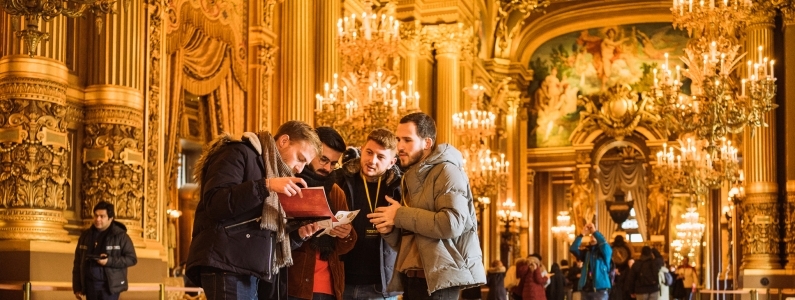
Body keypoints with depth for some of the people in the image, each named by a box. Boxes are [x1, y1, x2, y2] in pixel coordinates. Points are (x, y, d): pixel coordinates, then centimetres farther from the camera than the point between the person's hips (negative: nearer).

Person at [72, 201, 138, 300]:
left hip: (110, 286, -5)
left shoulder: (120, 236, -3)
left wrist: (110, 261, -19)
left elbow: (132, 259, -6)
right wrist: (77, 287, 9)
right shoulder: (86, 235, 10)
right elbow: (78, 262, 13)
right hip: (90, 285, 5)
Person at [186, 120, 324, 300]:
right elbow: (214, 203, -17)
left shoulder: (277, 173, 26)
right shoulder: (240, 154, 0)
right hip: (228, 267, -9)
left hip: (259, 271, 9)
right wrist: (266, 185, -21)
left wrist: (298, 234, 4)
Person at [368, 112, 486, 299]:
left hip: (437, 279, -9)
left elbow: (452, 223, -23)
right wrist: (389, 230, 0)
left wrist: (400, 215, -15)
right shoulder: (412, 179, 20)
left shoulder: (446, 172, -8)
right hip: (412, 279, 9)